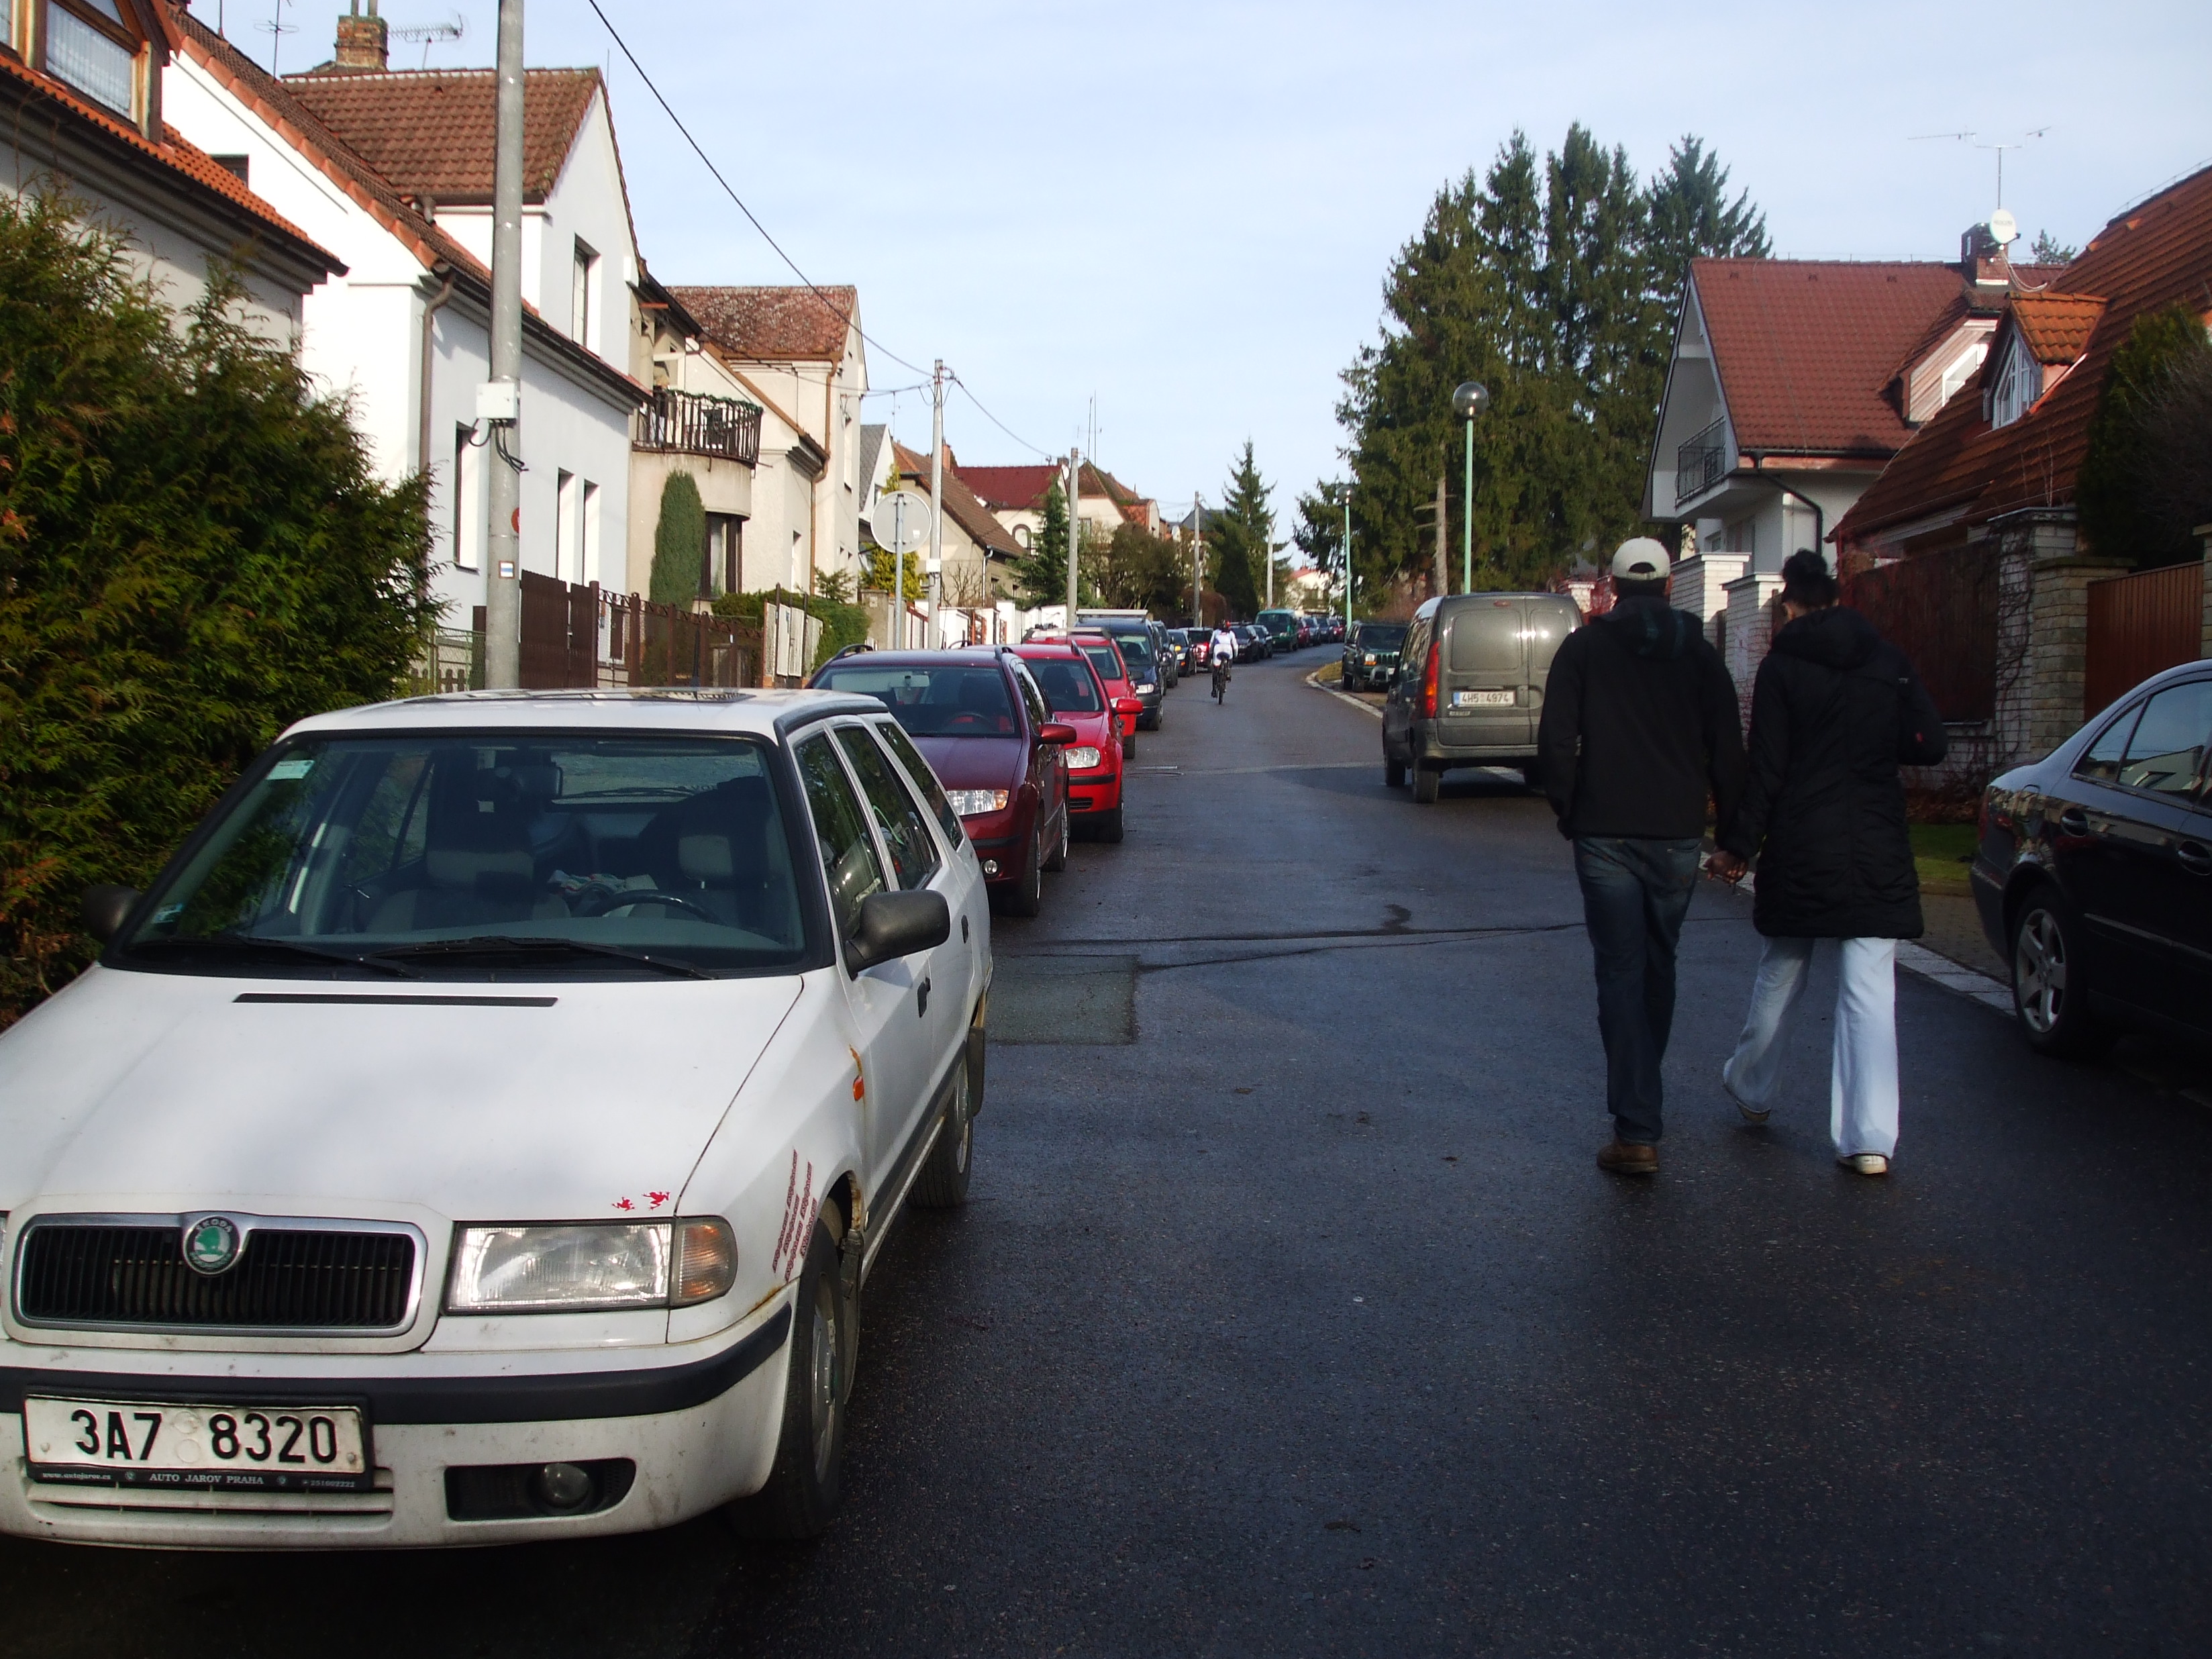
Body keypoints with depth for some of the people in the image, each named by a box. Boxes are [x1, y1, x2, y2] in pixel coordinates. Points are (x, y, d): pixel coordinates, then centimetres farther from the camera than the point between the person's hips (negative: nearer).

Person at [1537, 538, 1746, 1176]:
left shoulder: (1584, 648, 0)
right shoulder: (1698, 653, 6)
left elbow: (1556, 743, -5)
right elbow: (1727, 749, 4)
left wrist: (1568, 810, 7)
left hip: (1605, 835, -2)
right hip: (1677, 835, 3)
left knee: (1621, 972, -3)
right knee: (1658, 965, 19)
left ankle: (1636, 1132, -11)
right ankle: (1640, 1095, 35)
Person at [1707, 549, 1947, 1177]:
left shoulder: (1782, 666, -4)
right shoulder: (1890, 661, 4)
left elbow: (1765, 767, -7)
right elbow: (1929, 744, 5)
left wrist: (1737, 844, -2)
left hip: (1800, 850, -1)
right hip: (1878, 853, 1)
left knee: (1779, 975, 17)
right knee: (1870, 991, -2)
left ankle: (1752, 1089, 35)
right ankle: (1870, 1137, -8)